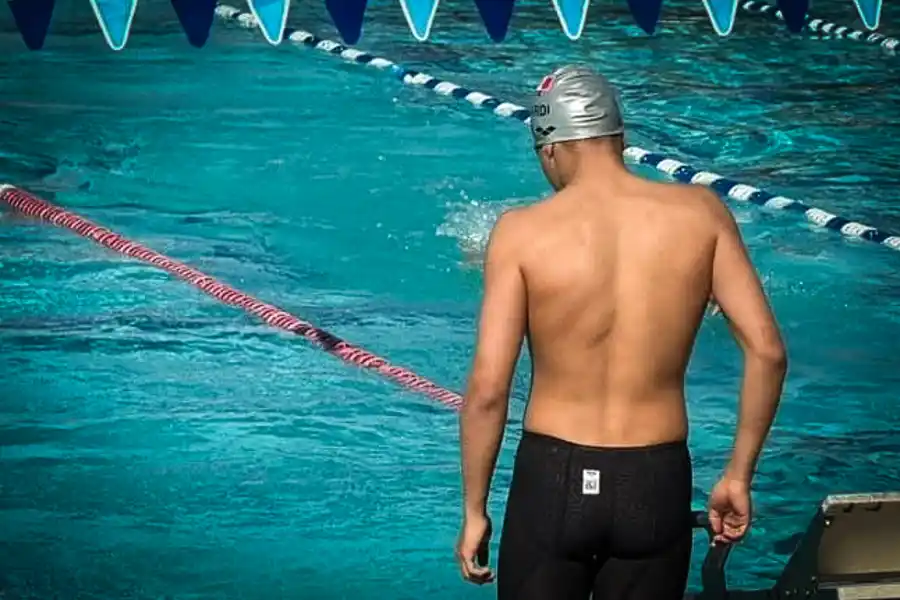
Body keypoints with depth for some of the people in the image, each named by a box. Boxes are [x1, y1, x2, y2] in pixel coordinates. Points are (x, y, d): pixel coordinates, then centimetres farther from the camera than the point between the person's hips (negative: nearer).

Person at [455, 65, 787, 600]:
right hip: (657, 483, 2)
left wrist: (474, 510, -1)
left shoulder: (522, 232, -9)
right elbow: (767, 351, -5)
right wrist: (739, 476, 4)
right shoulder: (700, 213, -3)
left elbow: (488, 389, -12)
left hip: (553, 479, -2)